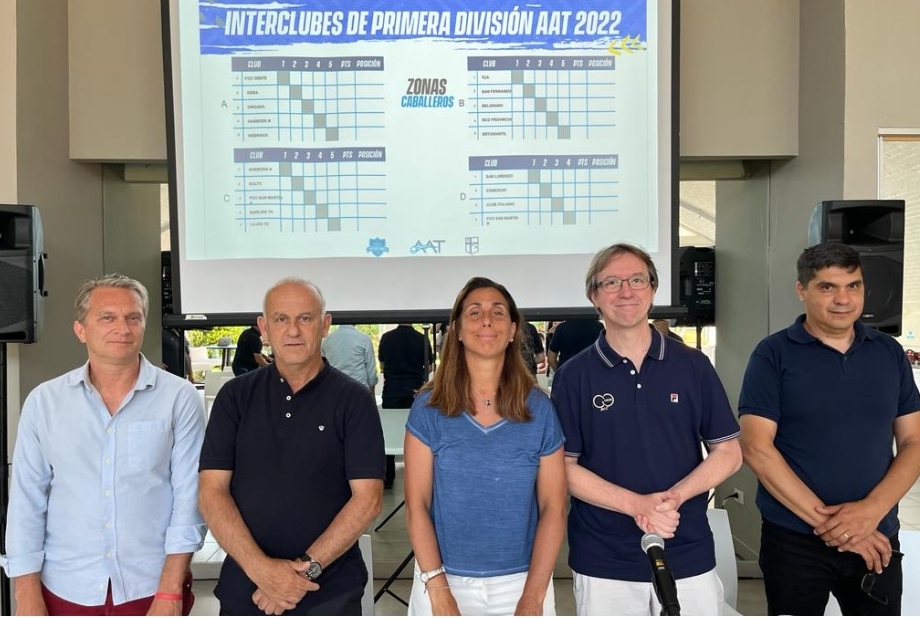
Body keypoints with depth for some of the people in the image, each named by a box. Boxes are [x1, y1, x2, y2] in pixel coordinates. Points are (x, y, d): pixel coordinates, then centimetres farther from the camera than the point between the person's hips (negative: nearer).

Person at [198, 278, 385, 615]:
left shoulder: (354, 400, -6)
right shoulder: (235, 396, 0)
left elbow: (367, 498, -10)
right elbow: (212, 492, -4)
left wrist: (307, 567, -16)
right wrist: (260, 568, -15)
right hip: (243, 588, 2)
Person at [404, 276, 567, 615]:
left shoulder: (539, 409, -4)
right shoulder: (428, 408, -6)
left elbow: (553, 509, -4)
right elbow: (417, 506, -5)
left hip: (521, 583, 1)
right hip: (444, 580, 0)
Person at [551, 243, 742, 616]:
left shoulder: (693, 365, 1)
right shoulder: (574, 376, -3)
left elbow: (728, 452, 3)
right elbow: (565, 467, -4)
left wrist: (675, 495, -14)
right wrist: (636, 505, -18)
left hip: (689, 558, 1)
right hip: (603, 564, -1)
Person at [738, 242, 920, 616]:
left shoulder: (890, 353, 6)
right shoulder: (773, 355, -6)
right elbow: (757, 448, -12)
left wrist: (872, 510, -11)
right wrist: (825, 520, -14)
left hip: (878, 538, 3)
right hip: (794, 540, -3)